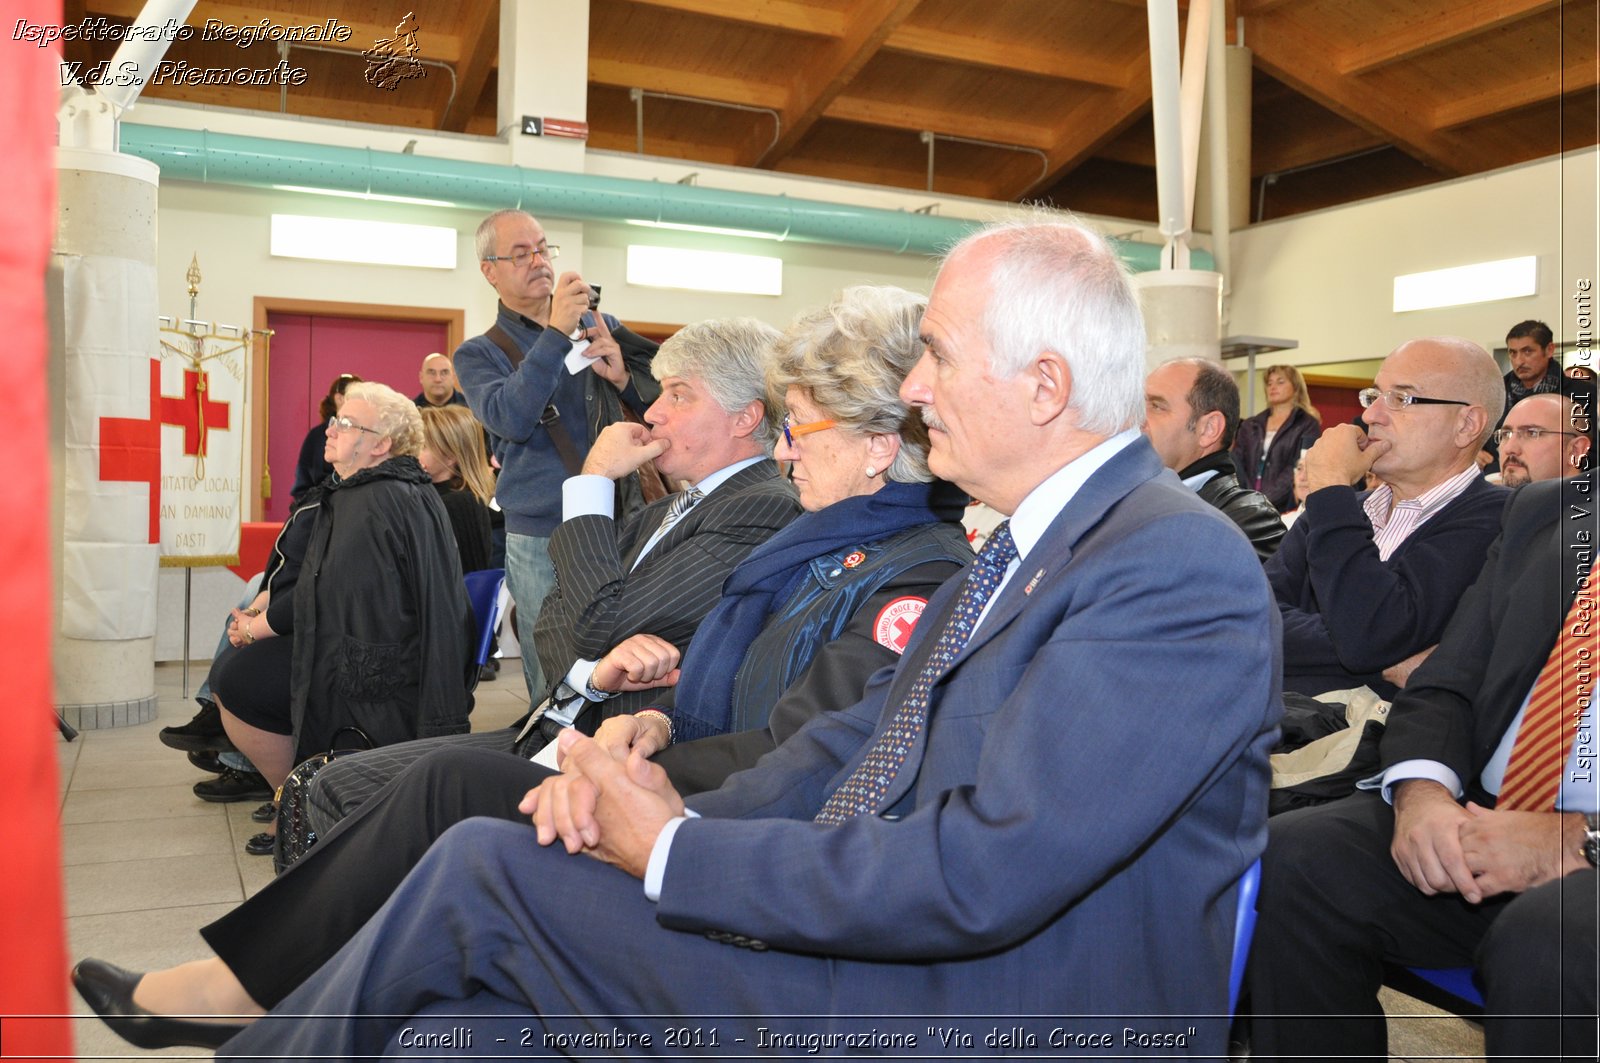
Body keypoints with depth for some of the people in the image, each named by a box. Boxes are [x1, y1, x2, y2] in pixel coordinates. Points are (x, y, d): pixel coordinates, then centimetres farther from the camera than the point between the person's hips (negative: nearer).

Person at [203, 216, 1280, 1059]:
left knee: (482, 867, -9)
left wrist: (676, 853, -16)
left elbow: (977, 878, -25)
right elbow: (866, 731, 11)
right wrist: (693, 813, -6)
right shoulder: (1030, 543, 12)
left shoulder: (1180, 570, -19)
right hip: (863, 942, 8)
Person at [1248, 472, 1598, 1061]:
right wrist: (1421, 791, -9)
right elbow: (1442, 689, 12)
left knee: (1542, 943, -35)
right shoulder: (1542, 510, 14)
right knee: (1291, 859, -18)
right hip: (1479, 819, 5)